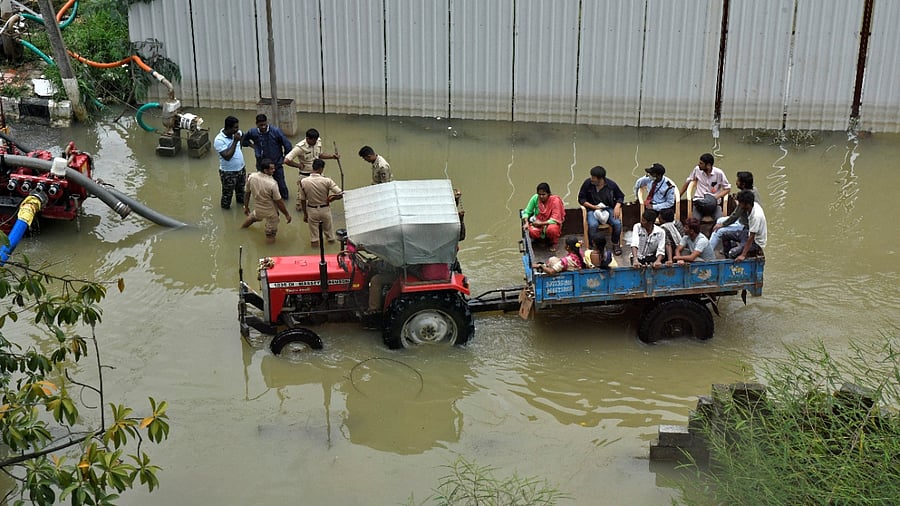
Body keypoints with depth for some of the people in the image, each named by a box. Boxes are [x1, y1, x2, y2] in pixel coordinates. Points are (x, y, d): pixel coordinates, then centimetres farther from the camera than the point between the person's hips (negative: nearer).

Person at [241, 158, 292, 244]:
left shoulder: (251, 177, -17)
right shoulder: (272, 184, -31)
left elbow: (247, 193, -2)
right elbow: (279, 202, -22)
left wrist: (246, 207, 14)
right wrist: (287, 214, -9)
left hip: (257, 209, 6)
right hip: (270, 213, -6)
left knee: (255, 215, 42)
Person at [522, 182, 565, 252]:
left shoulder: (555, 200, -21)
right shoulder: (535, 198, -12)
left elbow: (555, 220, -22)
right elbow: (527, 211, -5)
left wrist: (541, 223, -24)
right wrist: (526, 222, -23)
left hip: (550, 223, -3)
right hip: (538, 222, 3)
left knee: (552, 229, -38)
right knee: (532, 232, -30)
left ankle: (554, 243, -2)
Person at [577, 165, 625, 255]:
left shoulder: (611, 184, -4)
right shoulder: (587, 183, -8)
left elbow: (620, 196, 10)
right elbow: (581, 199, 0)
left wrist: (617, 206, -9)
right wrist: (593, 207, -12)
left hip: (608, 209, 1)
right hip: (592, 210, -1)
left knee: (617, 223, -26)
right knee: (592, 225, -33)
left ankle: (615, 244, 0)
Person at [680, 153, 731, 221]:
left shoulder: (719, 173, -5)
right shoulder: (697, 170, 1)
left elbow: (727, 188, 3)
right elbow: (687, 182, 17)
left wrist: (716, 197, -13)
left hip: (714, 203, -1)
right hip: (699, 202, 1)